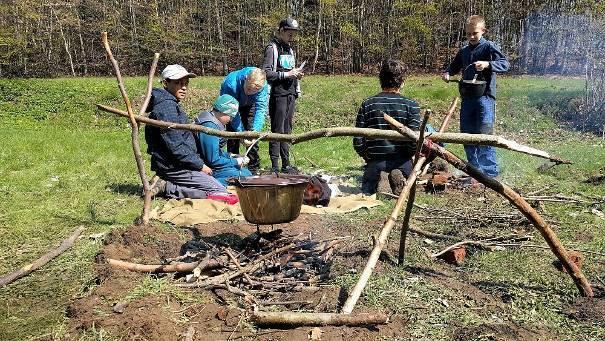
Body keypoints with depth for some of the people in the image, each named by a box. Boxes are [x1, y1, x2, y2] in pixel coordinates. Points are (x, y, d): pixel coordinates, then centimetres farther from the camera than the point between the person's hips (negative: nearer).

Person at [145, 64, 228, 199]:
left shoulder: (171, 105, 16)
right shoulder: (167, 107, -17)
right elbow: (176, 147, -22)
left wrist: (197, 162, 13)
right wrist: (200, 165, -14)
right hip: (173, 167, -10)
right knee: (221, 193, -11)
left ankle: (167, 186, 6)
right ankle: (167, 189, -10)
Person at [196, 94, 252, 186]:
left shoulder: (214, 123, 9)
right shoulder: (210, 126, -24)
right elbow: (213, 161, -25)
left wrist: (230, 156, 6)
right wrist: (236, 162, -14)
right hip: (210, 170, -11)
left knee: (246, 172, 9)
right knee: (245, 175, -12)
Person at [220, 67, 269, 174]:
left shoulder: (263, 86, -34)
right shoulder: (231, 84, -41)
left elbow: (260, 109, -34)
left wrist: (255, 130, -48)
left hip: (249, 105, 2)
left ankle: (253, 170, 2)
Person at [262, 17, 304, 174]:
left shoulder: (289, 49, 20)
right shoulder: (272, 48, -6)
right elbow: (266, 73, -15)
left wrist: (297, 74, 8)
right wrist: (286, 74, -18)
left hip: (290, 95, 8)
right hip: (278, 95, -8)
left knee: (287, 130, 11)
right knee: (277, 131, -6)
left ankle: (286, 164, 17)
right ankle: (275, 167, -1)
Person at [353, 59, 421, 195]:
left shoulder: (367, 105, -4)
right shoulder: (411, 105, -7)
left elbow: (358, 143, -6)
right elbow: (414, 142, -12)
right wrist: (407, 156, 10)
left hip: (375, 162, 1)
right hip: (402, 162, -1)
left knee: (366, 194, 26)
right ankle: (400, 176, -10)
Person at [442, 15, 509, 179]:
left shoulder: (489, 47, -2)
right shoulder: (463, 51, 16)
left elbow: (505, 64, -12)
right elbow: (454, 66, 31)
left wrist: (488, 64, -30)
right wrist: (447, 73, 8)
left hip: (485, 96, -7)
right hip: (467, 97, 7)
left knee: (484, 134, -15)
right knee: (467, 134, 10)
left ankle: (490, 172, -10)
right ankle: (474, 169, 22)